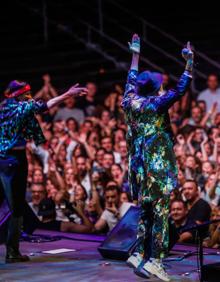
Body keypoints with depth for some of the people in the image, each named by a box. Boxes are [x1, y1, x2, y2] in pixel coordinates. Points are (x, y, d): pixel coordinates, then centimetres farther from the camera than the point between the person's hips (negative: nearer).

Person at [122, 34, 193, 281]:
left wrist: (135, 54, 34)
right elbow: (181, 88, -13)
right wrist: (189, 62, -10)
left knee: (146, 211, 14)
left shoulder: (130, 101, 6)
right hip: (157, 165, -7)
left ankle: (139, 255, 11)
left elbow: (131, 79, 23)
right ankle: (154, 260, -8)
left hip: (140, 165, 7)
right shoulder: (156, 104, -11)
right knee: (160, 213, -4)